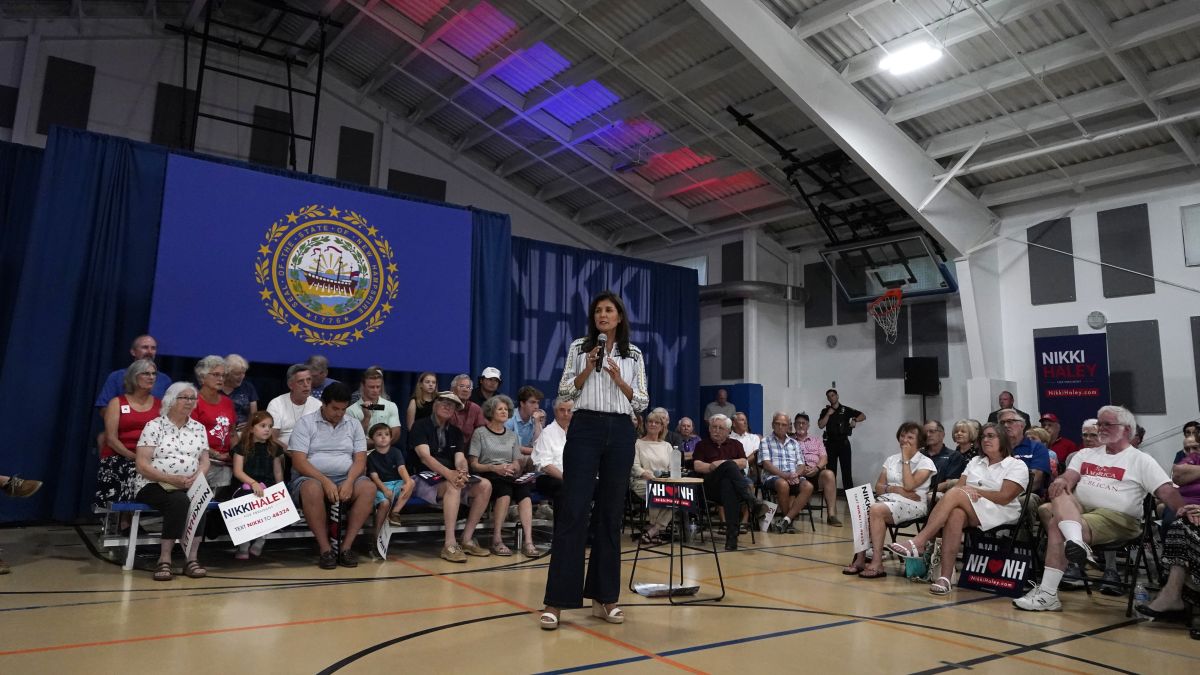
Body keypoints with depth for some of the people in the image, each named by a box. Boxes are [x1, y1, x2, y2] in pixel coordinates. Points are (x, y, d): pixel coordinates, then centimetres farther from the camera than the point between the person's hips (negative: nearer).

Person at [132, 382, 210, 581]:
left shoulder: (199, 428, 13)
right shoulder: (154, 426, -1)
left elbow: (204, 461, 10)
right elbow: (142, 465, -8)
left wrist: (196, 477, -14)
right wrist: (172, 479, -20)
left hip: (189, 488, 3)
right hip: (153, 485, -3)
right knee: (180, 501, -35)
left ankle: (191, 558, -27)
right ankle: (165, 559, -29)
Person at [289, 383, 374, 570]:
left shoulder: (354, 425, 11)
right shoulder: (305, 423, 1)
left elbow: (360, 460, 3)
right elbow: (299, 462, -9)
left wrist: (349, 482, -18)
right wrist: (325, 481, -21)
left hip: (345, 479, 3)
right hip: (312, 478, -3)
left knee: (369, 488, -28)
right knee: (312, 489, -38)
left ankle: (346, 546, -22)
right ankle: (325, 548, -26)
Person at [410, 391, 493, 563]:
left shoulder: (455, 432, 16)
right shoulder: (421, 426, -3)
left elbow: (460, 458, 1)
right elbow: (425, 457, -18)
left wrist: (462, 472, -25)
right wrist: (449, 473, -35)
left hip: (451, 477, 6)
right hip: (425, 478, -6)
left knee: (485, 486, -15)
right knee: (453, 486, -36)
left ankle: (467, 539, -10)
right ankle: (450, 544, -36)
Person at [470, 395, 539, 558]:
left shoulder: (512, 435, 22)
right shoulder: (480, 433, 8)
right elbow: (473, 464, 0)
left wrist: (513, 468, -6)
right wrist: (494, 468, -15)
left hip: (510, 477, 4)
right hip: (488, 476, -3)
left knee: (524, 490, -30)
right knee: (505, 490, -36)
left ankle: (528, 541, -39)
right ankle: (497, 540, -32)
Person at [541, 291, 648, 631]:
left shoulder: (634, 355, 10)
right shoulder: (578, 348, 7)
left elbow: (642, 402, 7)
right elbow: (565, 392, 3)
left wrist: (618, 379, -7)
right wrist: (588, 369, -10)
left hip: (620, 433, 2)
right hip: (585, 429, -2)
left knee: (610, 515, 6)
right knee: (573, 512, -7)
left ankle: (604, 597, 15)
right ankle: (556, 600, -2)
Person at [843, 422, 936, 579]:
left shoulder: (925, 462, 3)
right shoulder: (891, 459, 17)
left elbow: (909, 485, -13)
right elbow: (878, 486, 11)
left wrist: (906, 459, -6)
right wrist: (896, 489, -8)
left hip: (912, 505, -5)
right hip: (888, 499, 5)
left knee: (876, 510, -34)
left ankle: (877, 564, -31)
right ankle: (860, 559, -24)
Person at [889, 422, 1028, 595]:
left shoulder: (1017, 466, 6)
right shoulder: (975, 461, 24)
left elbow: (1004, 497, -8)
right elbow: (958, 485, 11)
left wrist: (974, 491, -6)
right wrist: (968, 493, -11)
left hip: (1000, 514, -4)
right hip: (969, 511, 4)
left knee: (955, 494, -32)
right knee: (955, 514, -36)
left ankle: (918, 543, -36)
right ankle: (946, 577, -41)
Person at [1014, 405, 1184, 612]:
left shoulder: (1141, 460, 8)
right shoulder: (1085, 454, 23)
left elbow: (1167, 492, -4)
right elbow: (1068, 478, 9)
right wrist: (1061, 481, -16)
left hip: (1115, 518, -5)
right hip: (1078, 510, 5)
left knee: (1057, 525, -31)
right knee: (1060, 496, -29)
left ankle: (1048, 594, -32)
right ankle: (1077, 543, -52)